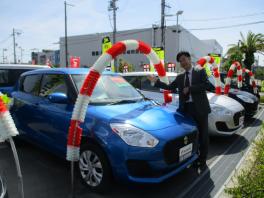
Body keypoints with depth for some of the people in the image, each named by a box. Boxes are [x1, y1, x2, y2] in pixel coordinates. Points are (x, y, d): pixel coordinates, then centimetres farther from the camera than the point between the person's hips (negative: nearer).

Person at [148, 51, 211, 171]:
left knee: (203, 135, 7)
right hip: (186, 108, 4)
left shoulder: (200, 72, 3)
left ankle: (202, 160, 21)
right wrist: (156, 82, 2)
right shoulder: (179, 77, 15)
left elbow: (206, 85, -12)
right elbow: (170, 87, 8)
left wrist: (189, 89, -13)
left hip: (199, 107, -3)